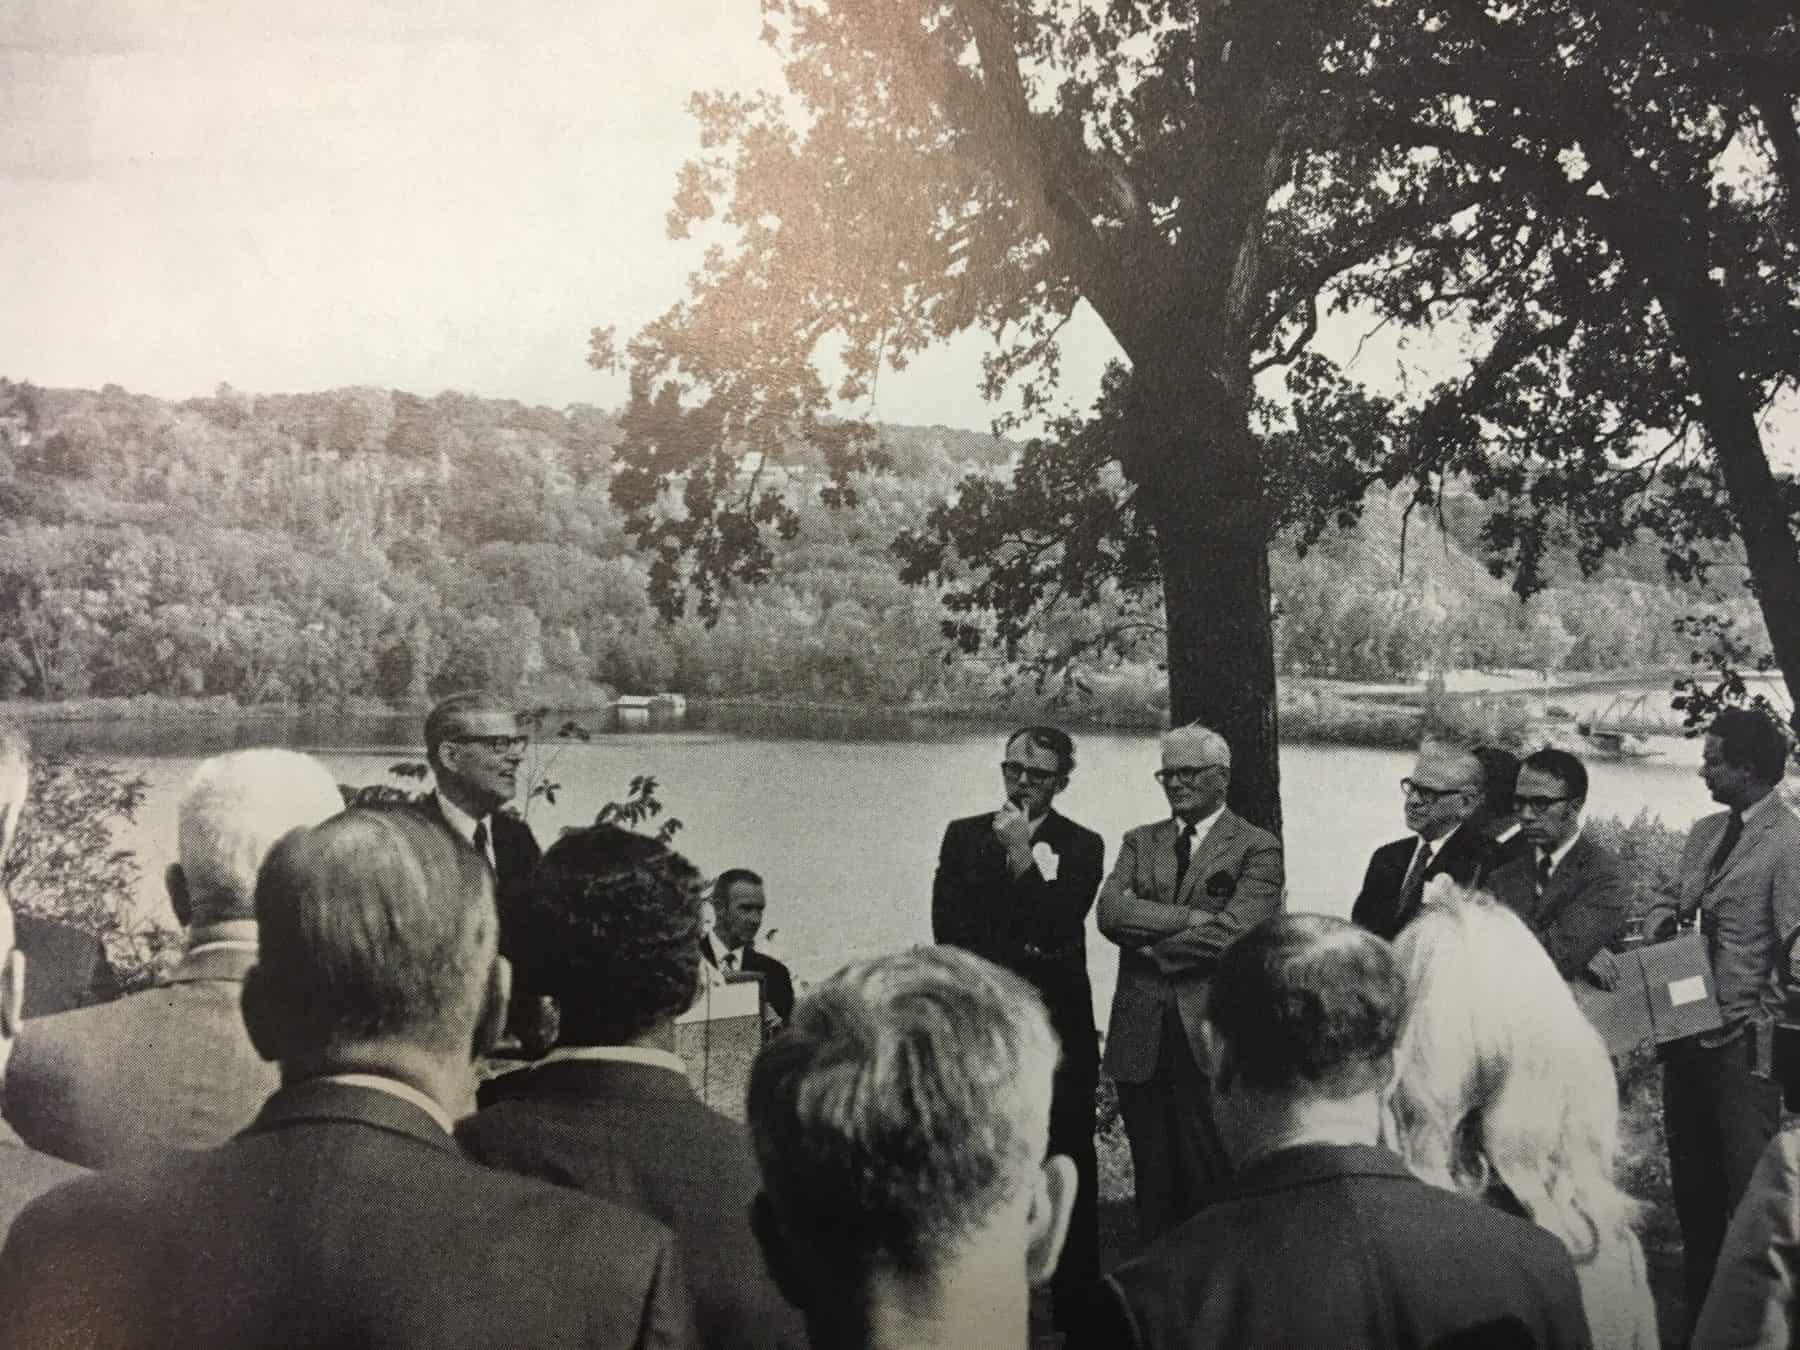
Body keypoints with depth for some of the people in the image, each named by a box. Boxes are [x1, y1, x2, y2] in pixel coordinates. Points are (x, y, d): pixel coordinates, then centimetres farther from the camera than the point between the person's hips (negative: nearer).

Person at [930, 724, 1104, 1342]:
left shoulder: (1081, 846, 3)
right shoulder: (963, 836, 8)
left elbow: (1058, 927, -10)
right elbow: (948, 926, -2)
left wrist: (1022, 856, -15)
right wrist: (1028, 955, -10)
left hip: (1058, 1030, -1)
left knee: (1070, 1170, 1)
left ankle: (1076, 1313, 12)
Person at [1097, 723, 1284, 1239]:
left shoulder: (1257, 849, -1)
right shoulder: (1140, 842, 14)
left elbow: (1235, 931, -15)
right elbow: (1110, 912, -3)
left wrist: (1150, 948, -7)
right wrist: (1194, 916, -12)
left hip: (1210, 1040, -4)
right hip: (1140, 1037, 4)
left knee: (1212, 1184, 1)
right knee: (1153, 1183, 12)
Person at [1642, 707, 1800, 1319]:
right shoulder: (1705, 831, 8)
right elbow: (1673, 901, 18)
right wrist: (1658, 921, -4)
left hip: (1744, 1040, -8)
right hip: (1689, 1031, 8)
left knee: (1747, 1178, 3)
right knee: (1690, 1171, 17)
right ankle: (1699, 1301, 32)